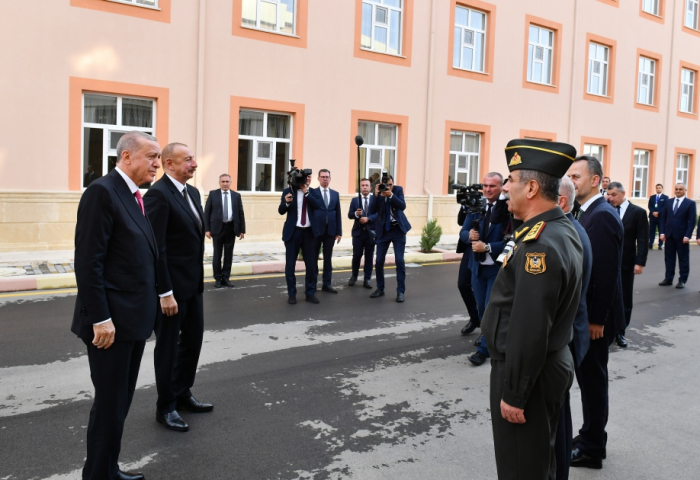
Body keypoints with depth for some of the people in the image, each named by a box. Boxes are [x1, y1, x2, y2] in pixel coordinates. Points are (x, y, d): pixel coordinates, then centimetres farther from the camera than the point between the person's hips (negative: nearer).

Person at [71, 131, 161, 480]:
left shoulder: (133, 196, 14)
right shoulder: (102, 191, -14)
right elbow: (88, 262, -19)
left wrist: (146, 310, 15)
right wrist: (100, 318, -21)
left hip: (133, 318, 9)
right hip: (111, 321, -9)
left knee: (122, 400, 18)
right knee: (110, 402, 3)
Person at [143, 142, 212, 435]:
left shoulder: (192, 192, 10)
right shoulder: (158, 194, -17)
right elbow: (156, 248, -21)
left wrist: (199, 278, 14)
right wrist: (165, 293, -22)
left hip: (193, 283, 8)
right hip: (171, 285, -8)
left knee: (193, 340, 18)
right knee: (168, 346, 7)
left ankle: (183, 394, 36)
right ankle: (166, 407, 23)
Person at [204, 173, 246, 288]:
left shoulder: (236, 195, 7)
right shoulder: (213, 194, 2)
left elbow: (241, 213, 7)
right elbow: (206, 212, 0)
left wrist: (242, 230, 2)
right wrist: (207, 229, -7)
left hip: (231, 228, 2)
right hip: (217, 228, -2)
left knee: (229, 254, 6)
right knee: (217, 254, 5)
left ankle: (226, 278, 16)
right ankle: (218, 279, 15)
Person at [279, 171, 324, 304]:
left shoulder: (313, 192, 5)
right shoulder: (289, 191, 0)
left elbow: (319, 206, -12)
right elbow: (281, 211, -3)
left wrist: (307, 193, -17)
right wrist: (286, 202, -23)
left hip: (309, 232, 2)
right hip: (293, 232, -2)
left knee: (312, 264, 5)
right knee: (290, 264, 2)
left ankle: (310, 293, 17)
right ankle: (292, 294, 12)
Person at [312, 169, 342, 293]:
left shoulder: (335, 194, 11)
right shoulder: (313, 192, -2)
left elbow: (338, 213, 10)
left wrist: (339, 231, 5)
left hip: (330, 231, 4)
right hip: (316, 230, -4)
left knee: (328, 258, 8)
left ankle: (327, 284, 14)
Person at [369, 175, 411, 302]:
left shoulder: (398, 189, -5)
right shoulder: (378, 193, -6)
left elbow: (403, 206, -18)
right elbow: (372, 211, -15)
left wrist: (391, 195, -30)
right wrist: (376, 195, -26)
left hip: (398, 229, -1)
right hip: (383, 230, 1)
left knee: (399, 261, -6)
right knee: (379, 261, 3)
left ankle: (400, 291, 1)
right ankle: (380, 289, 19)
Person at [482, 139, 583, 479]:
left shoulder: (540, 245, -27)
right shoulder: (562, 230, 6)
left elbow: (528, 331, -27)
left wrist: (514, 393, -20)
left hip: (530, 373, -10)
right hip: (552, 364, 10)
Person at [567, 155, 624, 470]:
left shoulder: (602, 216, -20)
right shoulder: (590, 213, 10)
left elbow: (606, 273, -23)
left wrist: (596, 320, -20)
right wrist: (587, 315, 15)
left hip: (595, 317, -9)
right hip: (586, 313, 9)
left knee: (592, 378, 3)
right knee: (589, 377, 18)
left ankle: (591, 449, 18)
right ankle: (591, 437, 33)